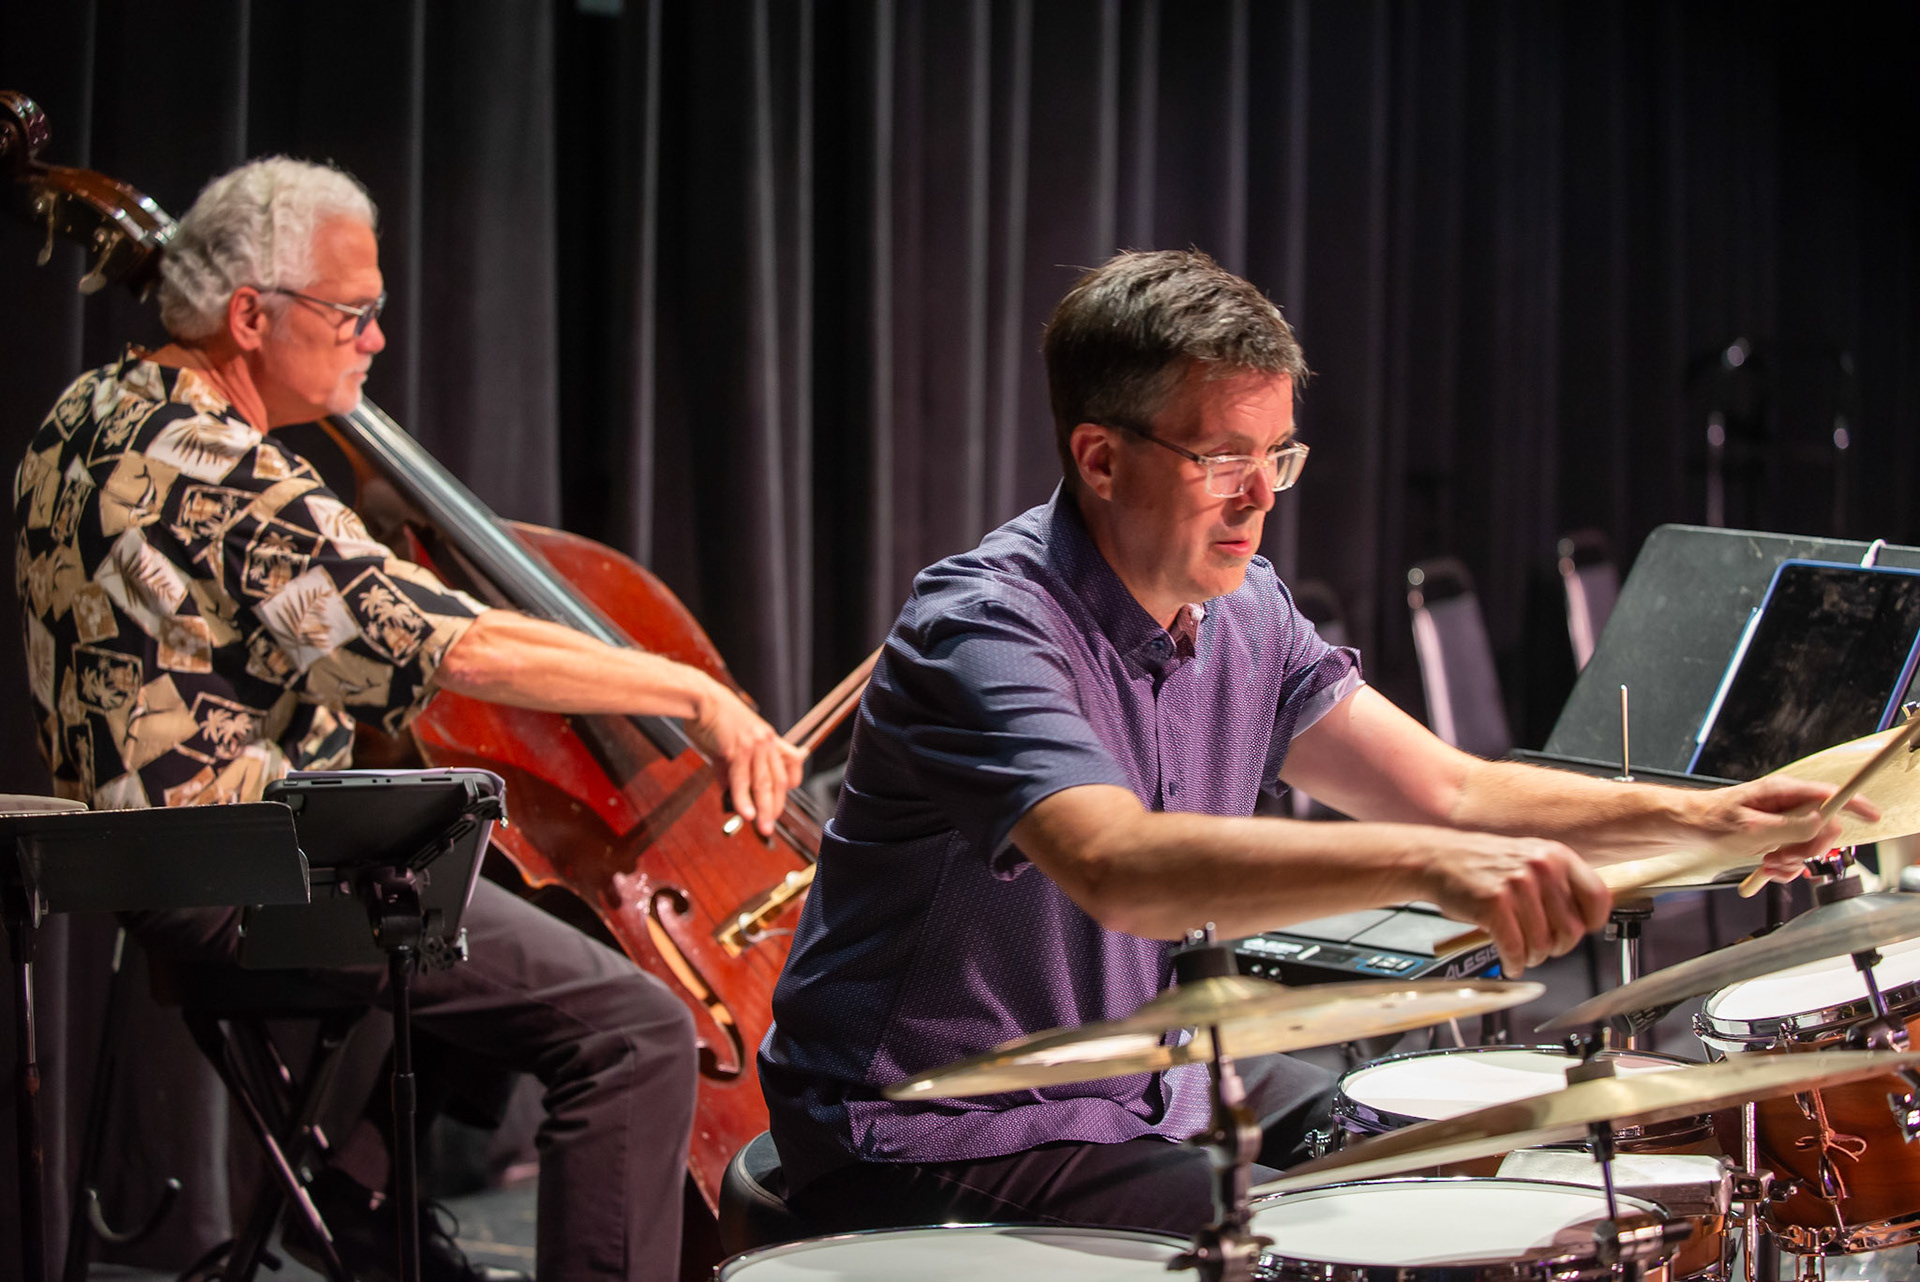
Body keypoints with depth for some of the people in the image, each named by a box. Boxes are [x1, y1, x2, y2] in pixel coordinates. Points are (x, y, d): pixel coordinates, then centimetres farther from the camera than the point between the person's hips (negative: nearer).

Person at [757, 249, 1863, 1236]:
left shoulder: (1242, 606, 4)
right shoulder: (986, 627, -25)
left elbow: (1450, 791, -1)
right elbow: (1117, 868, -43)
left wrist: (1698, 820, -17)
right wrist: (1426, 863, -53)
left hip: (1146, 1083, 9)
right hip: (938, 1146, -9)